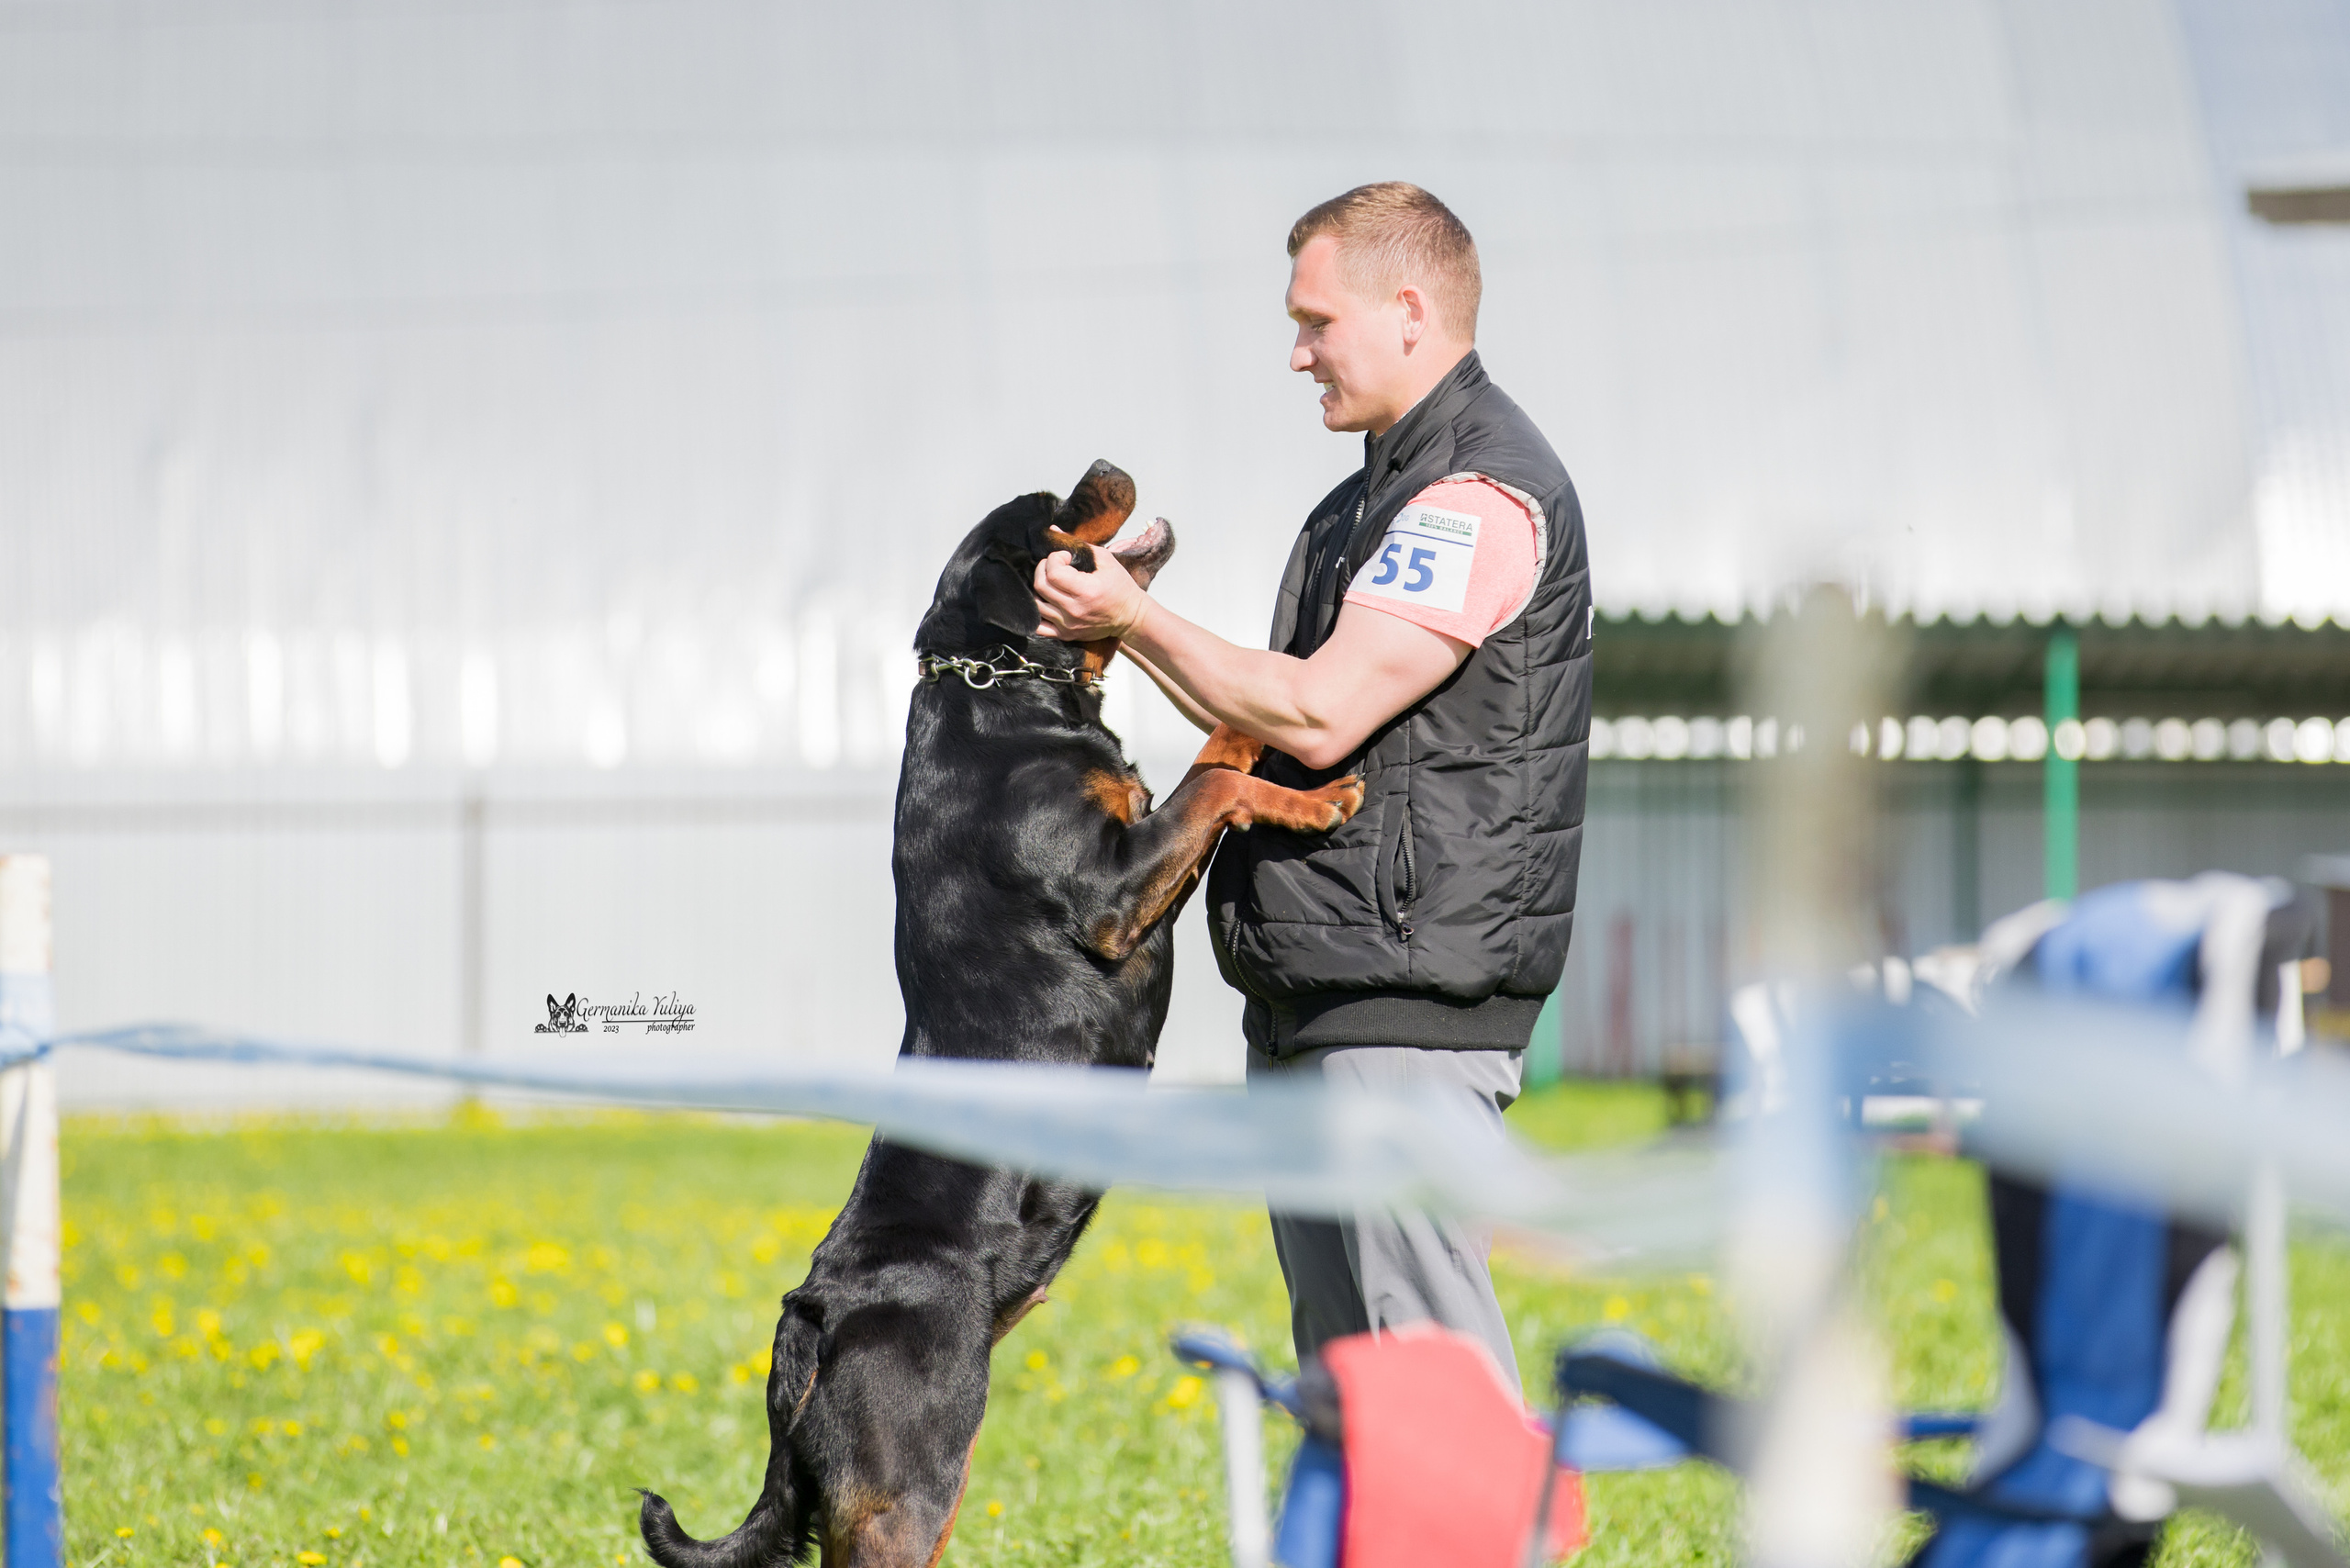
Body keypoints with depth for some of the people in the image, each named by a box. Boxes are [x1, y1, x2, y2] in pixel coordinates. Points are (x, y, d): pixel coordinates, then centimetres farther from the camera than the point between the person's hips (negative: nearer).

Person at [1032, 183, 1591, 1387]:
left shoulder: (1484, 495, -13)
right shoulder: (1377, 495, 20)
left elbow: (1319, 715, -19)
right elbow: (1279, 730, 23)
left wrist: (1138, 620, -8)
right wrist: (1131, 626, 12)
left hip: (1410, 1004, -10)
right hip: (1309, 1005, 10)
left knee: (1430, 1350, -11)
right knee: (1341, 1357, 12)